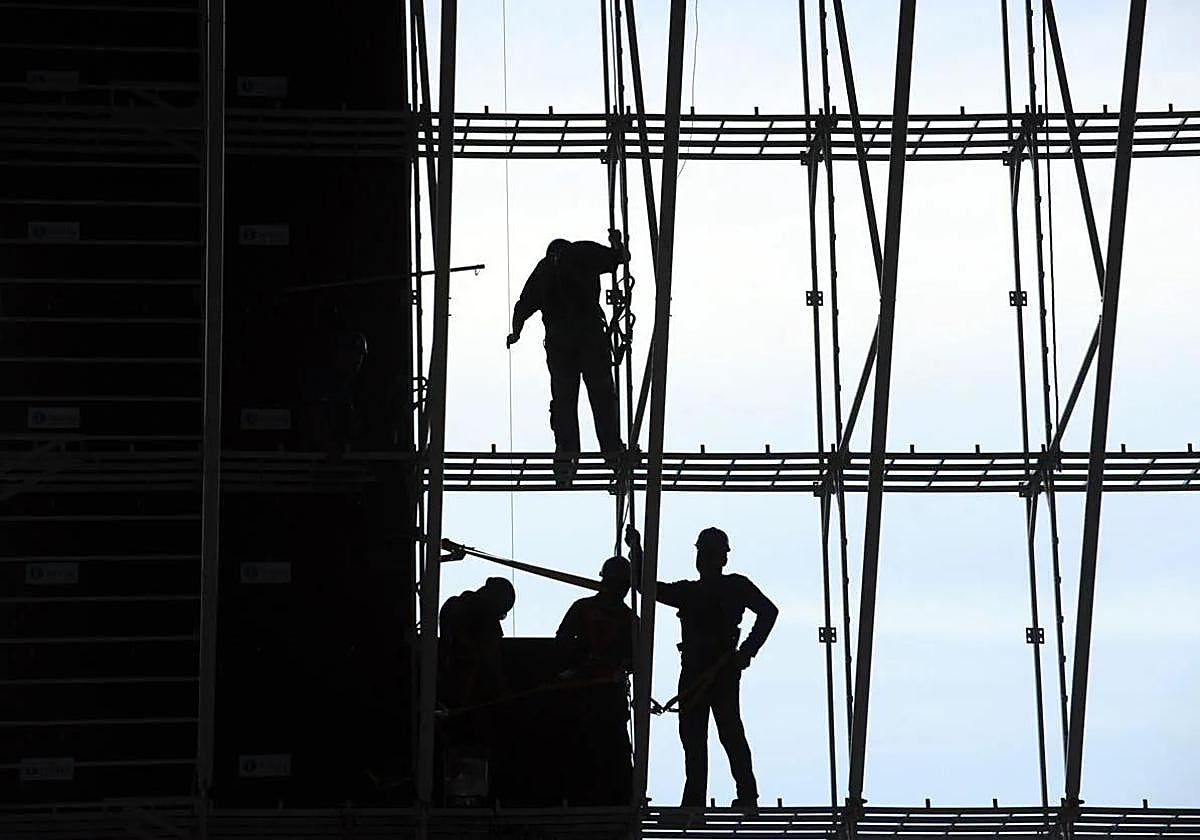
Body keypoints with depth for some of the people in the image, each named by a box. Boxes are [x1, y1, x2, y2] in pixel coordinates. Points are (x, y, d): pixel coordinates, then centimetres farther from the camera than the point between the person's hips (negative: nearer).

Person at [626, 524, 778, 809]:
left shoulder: (736, 586, 5)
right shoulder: (687, 591, 20)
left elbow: (768, 612, -4)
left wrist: (747, 652, -11)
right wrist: (636, 550, 11)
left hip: (724, 669, -6)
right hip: (692, 672, 6)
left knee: (730, 732, -10)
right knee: (692, 735, 2)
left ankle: (747, 796, -9)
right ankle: (694, 799, 4)